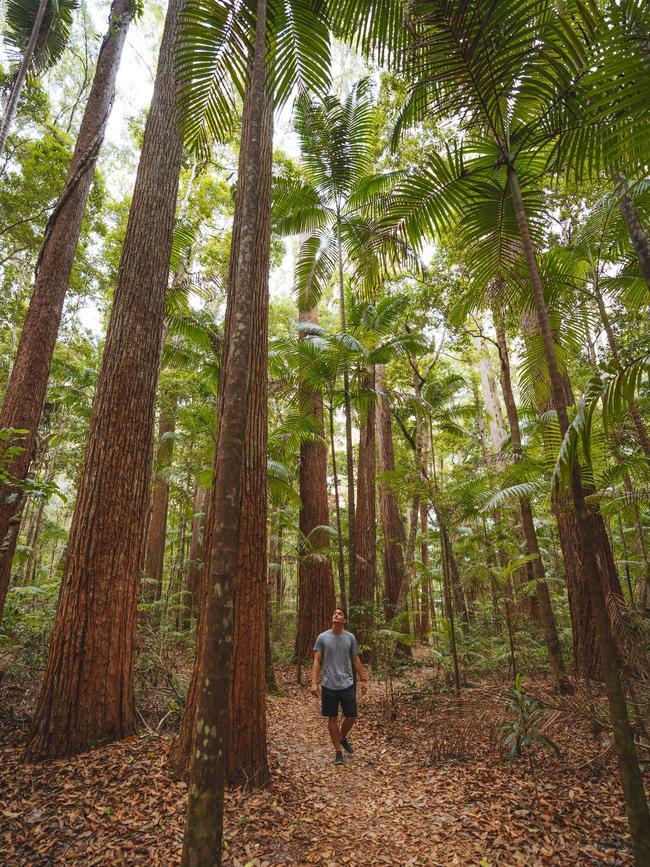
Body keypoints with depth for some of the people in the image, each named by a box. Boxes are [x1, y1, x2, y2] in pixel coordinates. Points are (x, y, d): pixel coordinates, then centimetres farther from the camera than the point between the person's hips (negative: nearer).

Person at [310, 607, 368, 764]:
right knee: (332, 718, 7)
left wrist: (363, 680, 8)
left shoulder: (350, 638, -1)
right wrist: (314, 682, -12)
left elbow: (356, 660, 8)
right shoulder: (322, 637, -5)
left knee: (352, 716, 5)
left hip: (347, 684, 1)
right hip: (329, 685, -1)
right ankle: (338, 751, 24)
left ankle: (343, 738, 35)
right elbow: (317, 661, -4)